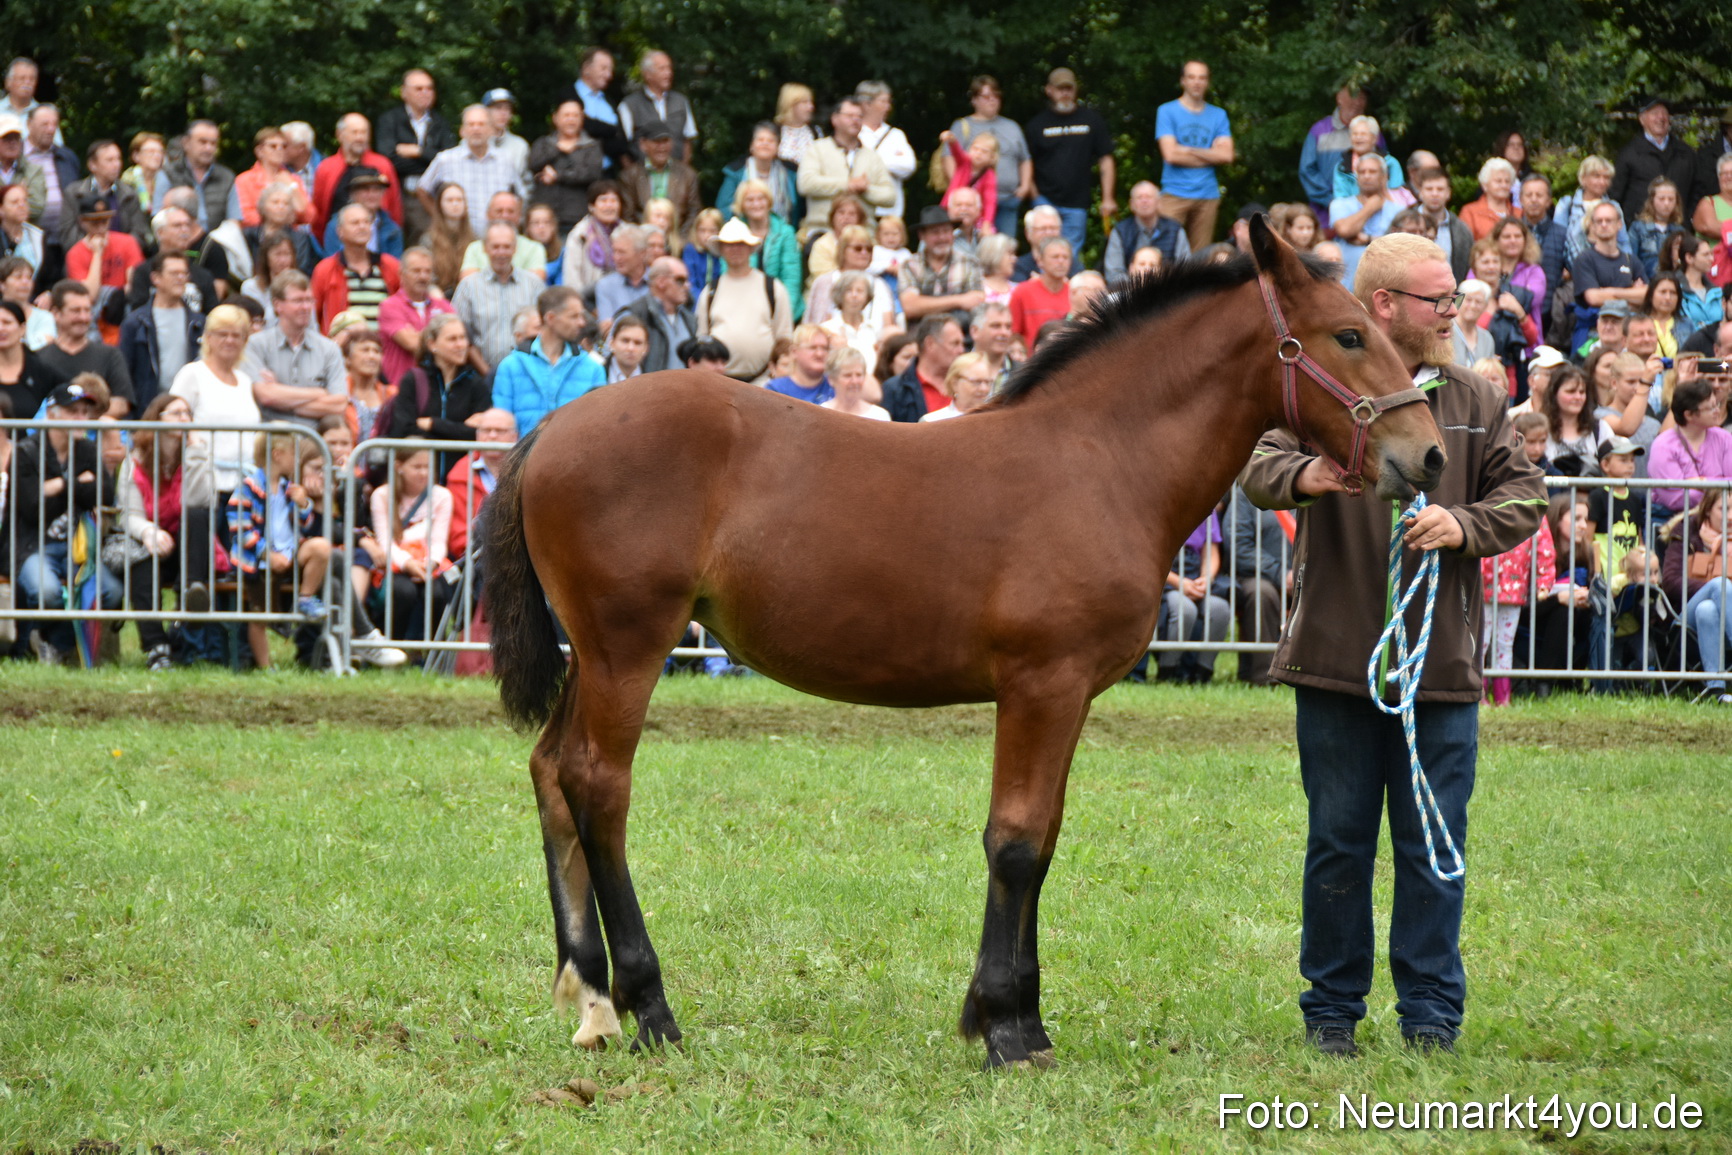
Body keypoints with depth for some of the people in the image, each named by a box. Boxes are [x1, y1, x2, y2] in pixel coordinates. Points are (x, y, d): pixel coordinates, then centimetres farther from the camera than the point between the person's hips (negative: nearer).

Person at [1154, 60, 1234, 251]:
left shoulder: (1218, 115, 12)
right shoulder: (1167, 112, 3)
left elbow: (1227, 156, 0)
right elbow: (1170, 155, -8)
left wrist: (1187, 151, -5)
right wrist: (1209, 156, -2)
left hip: (1208, 195, 3)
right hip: (1175, 193, -3)